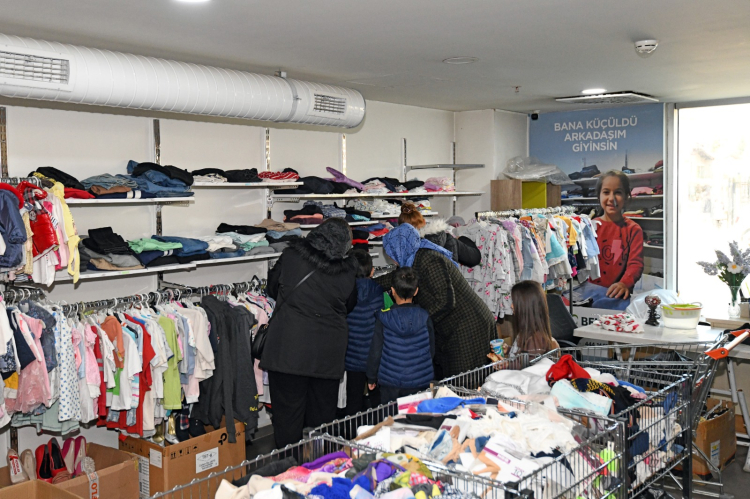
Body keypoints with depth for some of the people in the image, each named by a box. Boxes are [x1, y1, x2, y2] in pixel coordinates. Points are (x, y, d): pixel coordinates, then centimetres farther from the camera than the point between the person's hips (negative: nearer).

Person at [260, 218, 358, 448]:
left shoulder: (291, 257, -6)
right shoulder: (349, 270, -4)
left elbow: (273, 289, 11)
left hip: (289, 349, -2)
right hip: (328, 354, 2)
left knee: (288, 414, 7)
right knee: (323, 413, 15)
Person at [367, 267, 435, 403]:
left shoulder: (384, 319, -11)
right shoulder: (424, 317, -8)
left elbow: (375, 352, -4)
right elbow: (431, 350, 3)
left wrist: (372, 378, 10)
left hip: (390, 384, -1)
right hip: (419, 384, 1)